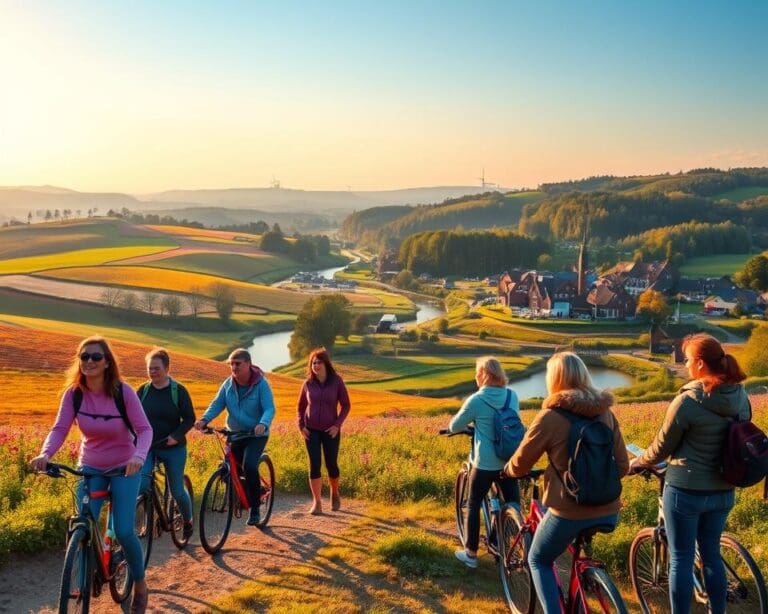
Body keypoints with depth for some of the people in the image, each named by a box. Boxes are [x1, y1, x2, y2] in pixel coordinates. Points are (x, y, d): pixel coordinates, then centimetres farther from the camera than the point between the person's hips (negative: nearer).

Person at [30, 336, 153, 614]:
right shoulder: (73, 393, -12)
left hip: (123, 467, -3)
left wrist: (139, 456, -41)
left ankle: (140, 586, 17)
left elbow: (144, 429, -21)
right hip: (90, 467, 3)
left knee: (124, 531, -9)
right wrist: (45, 454, -38)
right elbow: (60, 428, -17)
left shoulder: (123, 391, -19)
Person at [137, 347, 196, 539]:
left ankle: (188, 521, 33)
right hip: (147, 447, 2)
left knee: (177, 491, 6)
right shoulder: (143, 390, 2)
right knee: (141, 484, -23)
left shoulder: (178, 391, -6)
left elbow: (190, 418, -5)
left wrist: (176, 436, -19)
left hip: (173, 448, -2)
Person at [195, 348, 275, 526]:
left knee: (249, 466, -23)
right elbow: (217, 404, -7)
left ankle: (255, 509, -9)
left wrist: (263, 424, -43)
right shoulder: (228, 384, 0)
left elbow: (269, 408, -22)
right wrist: (204, 419, -27)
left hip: (256, 434, -5)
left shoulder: (261, 384, -13)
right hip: (234, 433, 5)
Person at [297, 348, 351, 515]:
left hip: (330, 430, -1)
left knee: (331, 464, 6)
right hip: (311, 430, 1)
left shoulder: (336, 381, -6)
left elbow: (345, 405, -1)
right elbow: (301, 406, 12)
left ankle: (335, 493, 34)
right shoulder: (308, 383, 0)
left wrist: (337, 425, -10)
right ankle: (317, 502, 2)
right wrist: (301, 425, 1)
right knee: (315, 465, -4)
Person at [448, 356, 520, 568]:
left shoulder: (476, 400, -13)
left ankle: (470, 554, 18)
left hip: (485, 463, -4)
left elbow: (454, 427, -3)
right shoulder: (512, 396, 1)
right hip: (510, 461, 4)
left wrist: (471, 423, 20)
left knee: (473, 506, 12)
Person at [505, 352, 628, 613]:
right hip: (608, 510, 5)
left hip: (570, 511, -5)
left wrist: (507, 470, 18)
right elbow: (622, 465, 7)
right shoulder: (606, 412, 2)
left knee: (539, 560, 19)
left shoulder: (551, 416, -12)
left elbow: (520, 464, -3)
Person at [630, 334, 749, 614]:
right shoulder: (741, 397, -2)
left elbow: (662, 447, -10)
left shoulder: (688, 401, -21)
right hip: (723, 491, 6)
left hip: (686, 490, -6)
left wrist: (637, 462, 9)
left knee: (681, 560, 7)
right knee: (711, 554, 21)